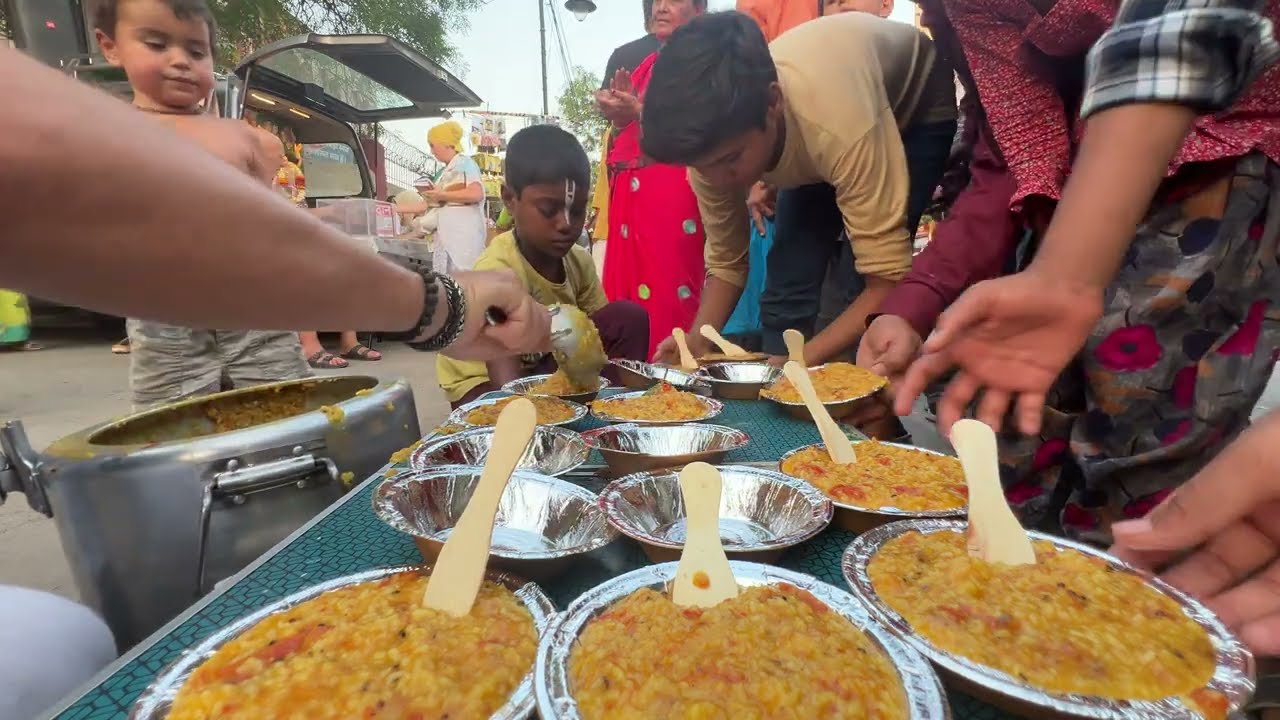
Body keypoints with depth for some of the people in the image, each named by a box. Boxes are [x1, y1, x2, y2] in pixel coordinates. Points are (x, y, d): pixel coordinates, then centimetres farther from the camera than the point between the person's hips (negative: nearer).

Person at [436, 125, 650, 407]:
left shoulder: (578, 260, -10)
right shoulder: (497, 271, -30)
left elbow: (600, 338, -8)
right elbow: (508, 384, -38)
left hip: (543, 365, 6)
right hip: (485, 384, -5)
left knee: (628, 318, -12)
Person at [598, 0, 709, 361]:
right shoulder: (644, 66, 23)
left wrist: (639, 113, -13)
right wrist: (620, 113, 4)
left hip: (675, 196, -7)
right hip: (631, 198, 7)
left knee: (669, 302, -12)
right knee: (627, 292, 5)